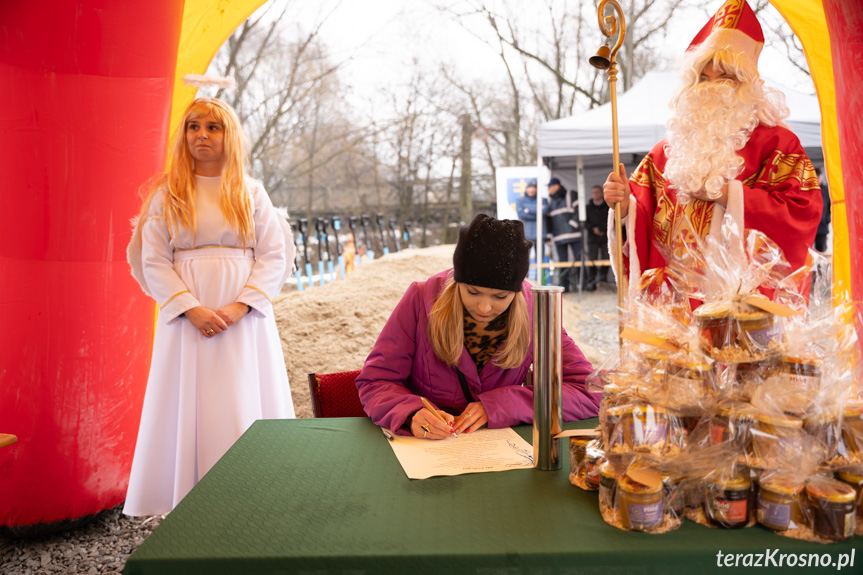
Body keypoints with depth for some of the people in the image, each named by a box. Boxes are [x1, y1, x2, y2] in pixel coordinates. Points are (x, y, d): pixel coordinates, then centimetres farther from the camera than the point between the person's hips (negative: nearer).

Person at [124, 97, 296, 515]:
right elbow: (154, 261, 0)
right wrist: (191, 308, -14)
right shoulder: (166, 194, 6)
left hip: (244, 316, 1)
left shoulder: (251, 192, 8)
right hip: (187, 314, 0)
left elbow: (274, 255, 2)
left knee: (243, 405, 1)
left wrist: (241, 305, -12)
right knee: (189, 403, 1)